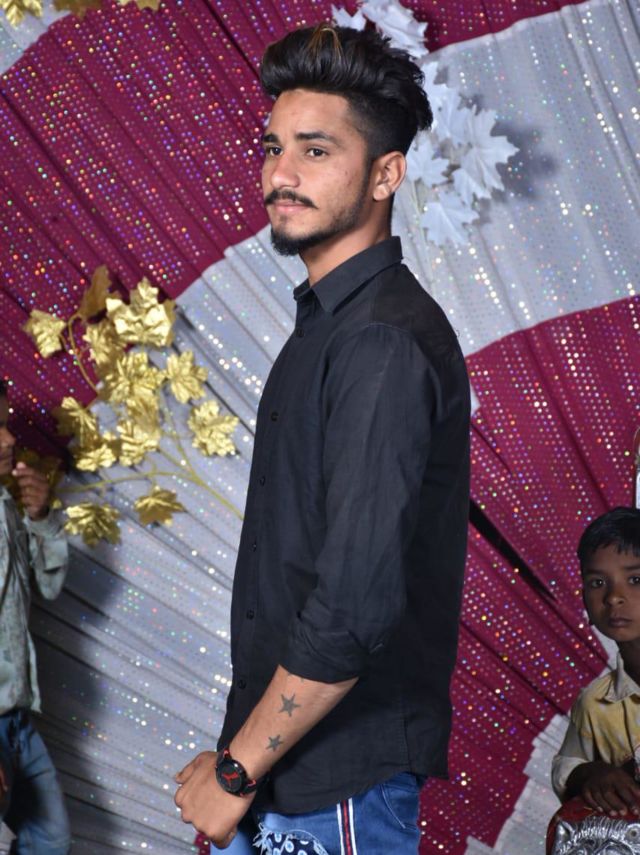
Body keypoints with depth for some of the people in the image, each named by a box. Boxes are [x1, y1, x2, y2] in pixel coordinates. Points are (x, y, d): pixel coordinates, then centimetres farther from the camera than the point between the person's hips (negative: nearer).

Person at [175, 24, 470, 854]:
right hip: (290, 752, 9)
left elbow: (358, 602, -26)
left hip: (341, 781, -9)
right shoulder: (329, 322, 11)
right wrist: (239, 762, 14)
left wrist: (236, 770, -16)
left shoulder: (386, 341, -20)